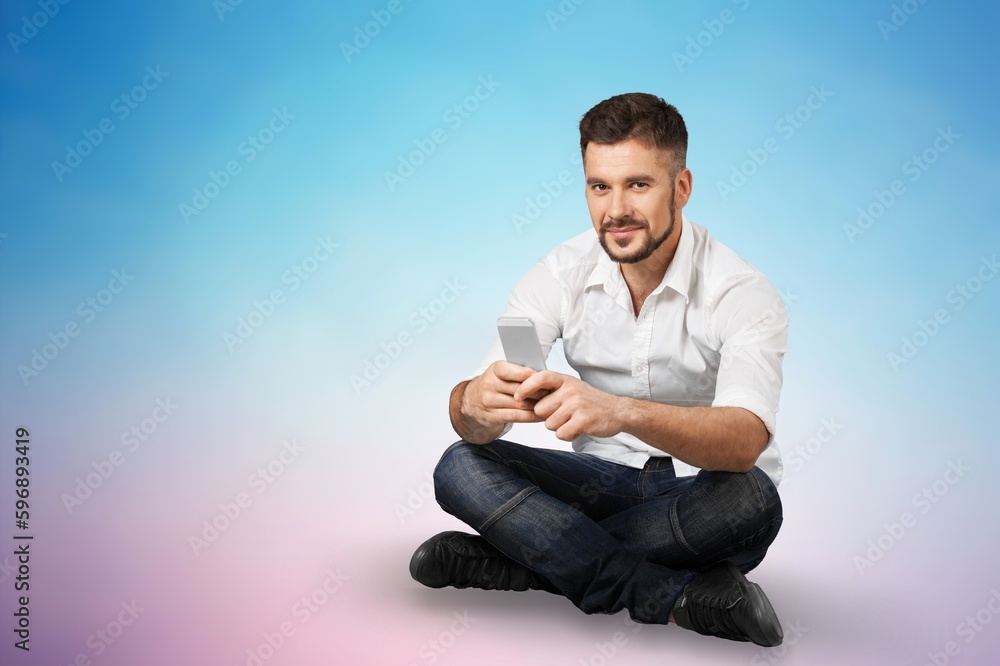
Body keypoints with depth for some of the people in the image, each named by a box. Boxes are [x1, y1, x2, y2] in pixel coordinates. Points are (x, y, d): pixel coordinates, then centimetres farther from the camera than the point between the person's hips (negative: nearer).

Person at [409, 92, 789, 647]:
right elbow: (472, 420, -16)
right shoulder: (561, 275, -9)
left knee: (747, 500, -37)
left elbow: (744, 440, -36)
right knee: (460, 469, -20)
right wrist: (475, 402, -42)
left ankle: (507, 561, -23)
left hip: (699, 493, -2)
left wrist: (622, 411, -54)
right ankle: (678, 597, -25)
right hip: (607, 480, 3)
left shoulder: (742, 294, -18)